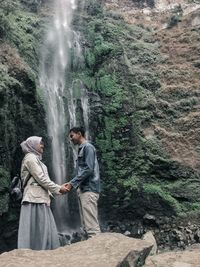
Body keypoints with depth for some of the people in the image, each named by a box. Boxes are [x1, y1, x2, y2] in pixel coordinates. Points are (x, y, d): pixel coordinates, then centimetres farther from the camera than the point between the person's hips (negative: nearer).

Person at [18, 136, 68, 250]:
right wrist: (58, 189, -8)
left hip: (40, 198, 10)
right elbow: (41, 178, -13)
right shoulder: (30, 157, -7)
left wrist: (58, 188, 12)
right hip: (35, 198, -10)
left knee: (44, 230, 8)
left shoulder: (36, 159, 23)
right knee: (37, 230, -9)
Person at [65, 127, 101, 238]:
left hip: (89, 189, -10)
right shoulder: (82, 149, 22)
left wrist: (72, 183, -15)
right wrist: (71, 183, 13)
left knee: (91, 224, -12)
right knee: (86, 225, 8)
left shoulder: (87, 147, -6)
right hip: (83, 189, 10)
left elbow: (88, 169, -16)